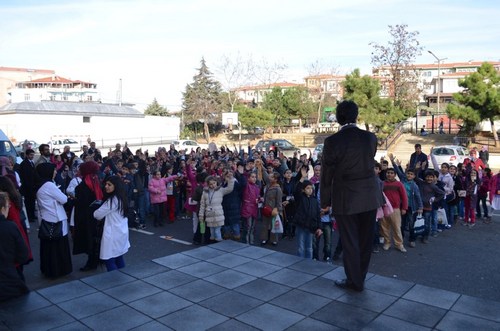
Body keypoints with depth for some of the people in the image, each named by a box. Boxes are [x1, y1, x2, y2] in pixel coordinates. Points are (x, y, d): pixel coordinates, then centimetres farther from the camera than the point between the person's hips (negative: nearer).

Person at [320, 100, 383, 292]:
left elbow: (326, 175, -7)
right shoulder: (370, 138, -3)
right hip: (370, 196, 4)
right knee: (365, 240, 17)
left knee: (350, 242, 9)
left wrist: (325, 201, 4)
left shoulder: (332, 141, -13)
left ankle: (354, 281, 23)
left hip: (345, 199, -4)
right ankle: (360, 278, 32)